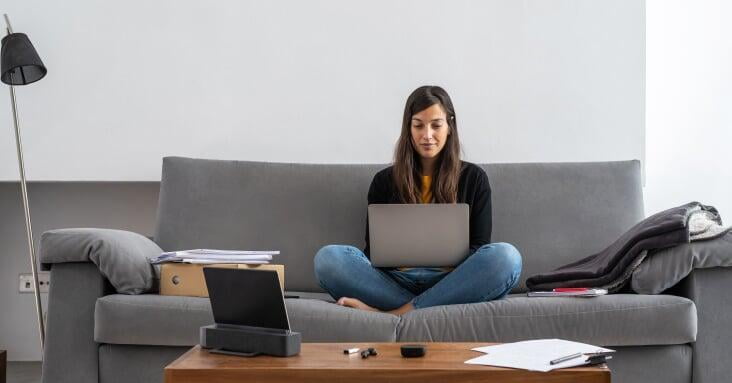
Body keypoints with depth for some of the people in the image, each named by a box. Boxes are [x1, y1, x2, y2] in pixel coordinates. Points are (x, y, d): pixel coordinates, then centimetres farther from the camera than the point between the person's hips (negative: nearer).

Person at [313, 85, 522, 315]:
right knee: (328, 257, -25)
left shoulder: (473, 178, 15)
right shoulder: (385, 181, 17)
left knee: (506, 256, -32)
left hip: (450, 284, 0)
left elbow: (480, 247, 10)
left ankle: (394, 313, -29)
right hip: (396, 282, 0)